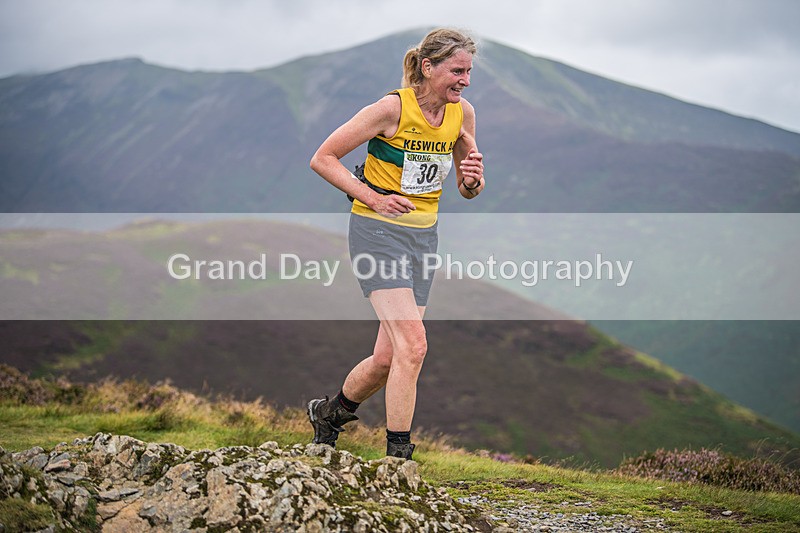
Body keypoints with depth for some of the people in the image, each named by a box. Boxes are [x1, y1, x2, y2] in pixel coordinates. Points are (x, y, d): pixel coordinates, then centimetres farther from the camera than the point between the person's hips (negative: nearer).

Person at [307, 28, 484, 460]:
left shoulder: (462, 113, 3)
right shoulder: (393, 108, -15)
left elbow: (467, 191, 13)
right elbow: (322, 158, -10)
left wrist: (473, 180, -11)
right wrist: (373, 199, -17)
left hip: (424, 236, 6)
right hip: (377, 232, -6)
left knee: (388, 357, 6)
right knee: (412, 344, -19)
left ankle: (329, 412, 34)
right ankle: (398, 455, -9)